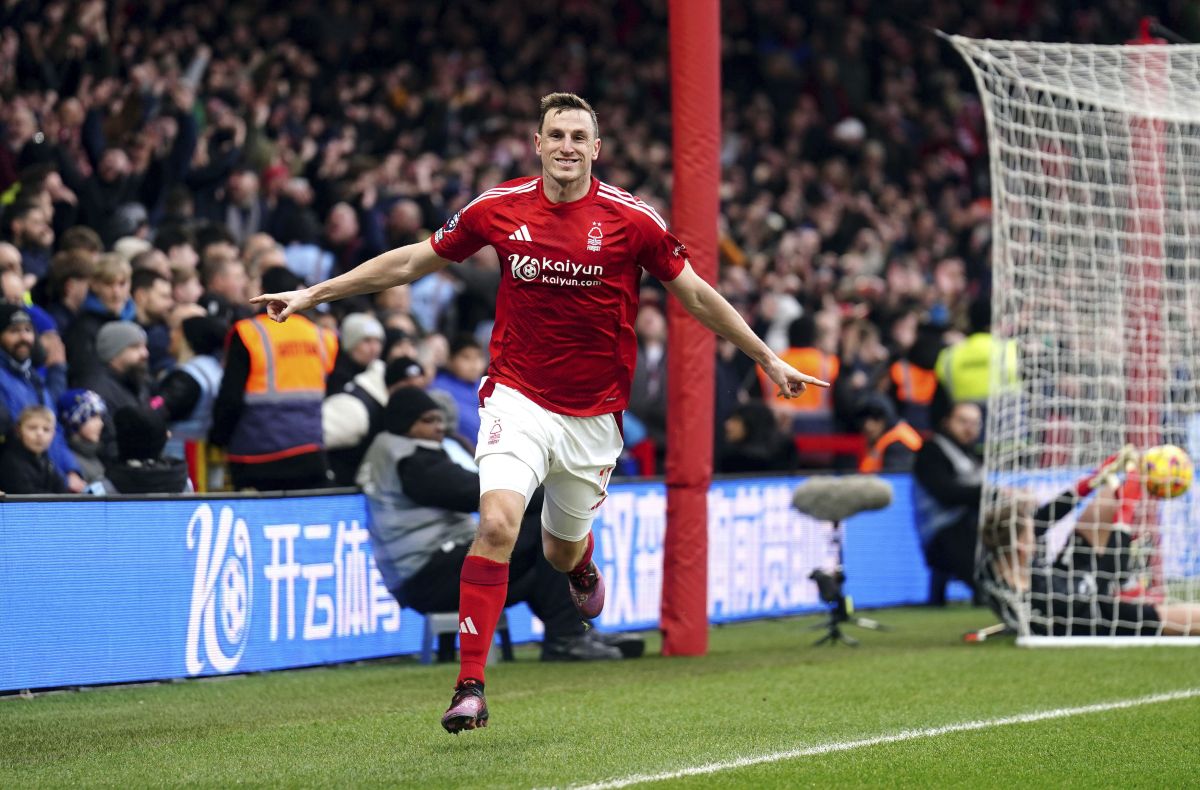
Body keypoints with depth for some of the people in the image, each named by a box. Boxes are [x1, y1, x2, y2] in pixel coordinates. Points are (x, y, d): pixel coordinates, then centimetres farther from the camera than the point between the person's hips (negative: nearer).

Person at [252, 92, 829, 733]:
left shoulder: (632, 219, -8)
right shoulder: (498, 209, -4)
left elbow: (696, 295, 3)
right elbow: (410, 262, 7)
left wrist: (767, 359, 6)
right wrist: (314, 293, 6)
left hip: (593, 412, 1)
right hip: (518, 397, -1)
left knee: (562, 552, 14)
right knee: (497, 523, -23)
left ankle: (583, 566, 55)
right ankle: (470, 685, -20)